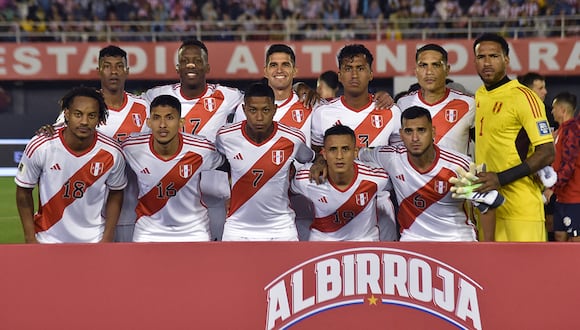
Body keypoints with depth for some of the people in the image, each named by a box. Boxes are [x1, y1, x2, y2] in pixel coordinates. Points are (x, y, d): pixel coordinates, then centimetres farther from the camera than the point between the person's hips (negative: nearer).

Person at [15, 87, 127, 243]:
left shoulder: (111, 153, -14)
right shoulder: (40, 147, -18)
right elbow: (24, 192, -5)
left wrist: (108, 238, -2)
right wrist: (30, 239, -5)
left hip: (94, 241, 1)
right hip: (48, 239, -1)